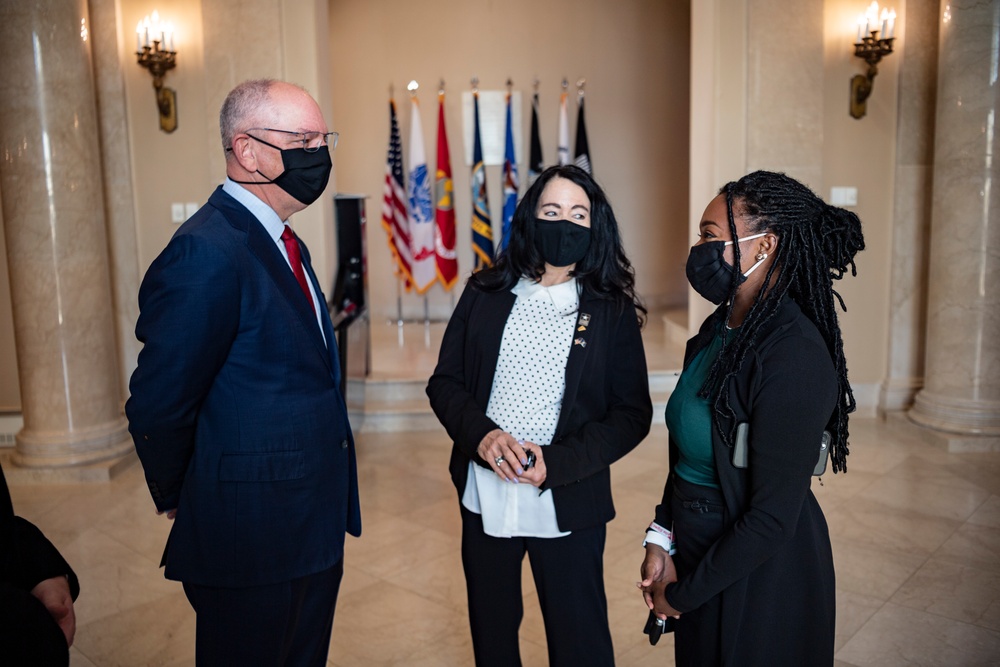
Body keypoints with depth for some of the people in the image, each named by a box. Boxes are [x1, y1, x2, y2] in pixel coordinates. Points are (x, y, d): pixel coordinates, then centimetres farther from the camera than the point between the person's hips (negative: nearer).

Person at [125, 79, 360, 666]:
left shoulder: (284, 243, 9)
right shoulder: (206, 254, -23)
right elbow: (158, 407, -20)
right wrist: (181, 501, -3)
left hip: (315, 528, 9)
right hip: (250, 544, -9)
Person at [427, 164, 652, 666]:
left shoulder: (613, 313, -4)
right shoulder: (485, 295, 1)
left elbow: (632, 413, -5)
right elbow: (444, 382, 2)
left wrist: (557, 463, -17)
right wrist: (481, 435, -18)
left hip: (567, 506, -2)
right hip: (484, 498, 2)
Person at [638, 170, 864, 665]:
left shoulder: (795, 356, -25)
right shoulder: (717, 330, 0)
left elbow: (772, 517, -24)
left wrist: (681, 594, -15)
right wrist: (661, 537, -3)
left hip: (759, 573, -7)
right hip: (698, 544, 7)